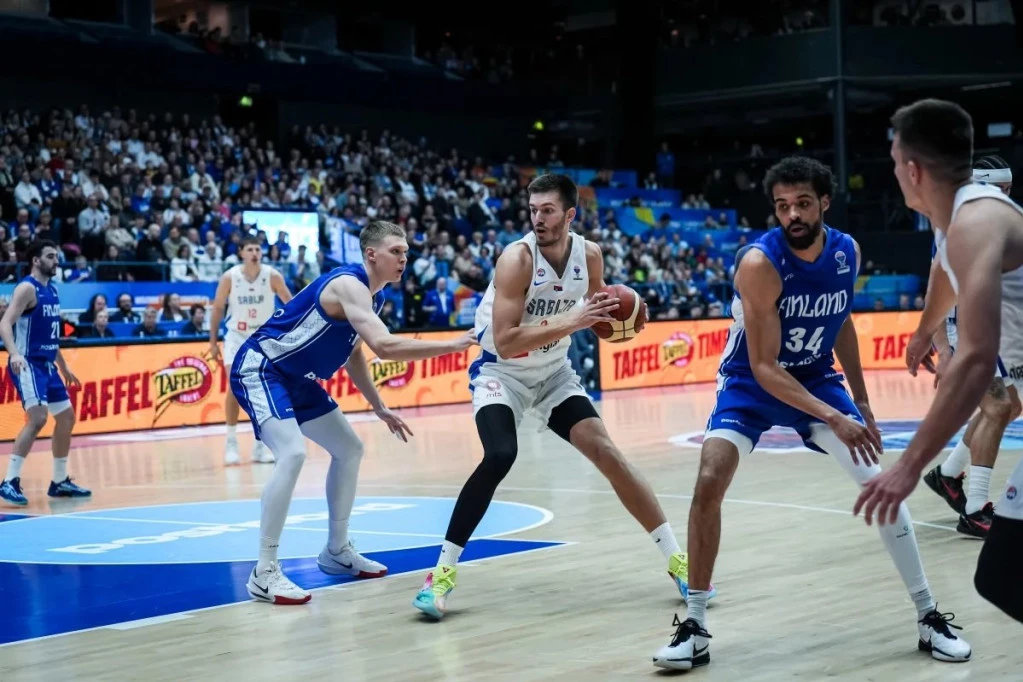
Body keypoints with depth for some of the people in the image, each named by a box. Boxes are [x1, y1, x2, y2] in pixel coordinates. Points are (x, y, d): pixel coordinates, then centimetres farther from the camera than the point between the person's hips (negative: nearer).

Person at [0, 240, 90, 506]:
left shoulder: (52, 290, 14)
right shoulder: (27, 288, -12)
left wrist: (64, 367, 27)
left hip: (47, 364, 9)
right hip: (28, 364, -9)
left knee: (67, 417, 13)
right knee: (37, 418, -22)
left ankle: (60, 481, 24)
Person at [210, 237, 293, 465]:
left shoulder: (272, 276, -13)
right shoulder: (229, 277, -14)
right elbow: (217, 308, -3)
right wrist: (213, 342, -2)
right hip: (237, 336, -1)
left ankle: (260, 444, 11)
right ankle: (231, 442, -6)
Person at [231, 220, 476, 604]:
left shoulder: (371, 296, 8)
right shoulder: (348, 284, -23)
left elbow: (353, 355, 22)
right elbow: (384, 346, -37)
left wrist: (379, 407, 17)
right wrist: (453, 345, -32)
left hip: (296, 379, 11)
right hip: (259, 368, -11)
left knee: (349, 449, 15)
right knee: (292, 454, -28)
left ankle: (337, 551, 27)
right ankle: (264, 573, -22)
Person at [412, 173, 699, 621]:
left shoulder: (590, 255, -8)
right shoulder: (517, 258, -24)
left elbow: (595, 315, 10)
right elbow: (504, 342, -30)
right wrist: (570, 323, -35)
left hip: (554, 372, 5)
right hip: (501, 372, -5)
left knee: (606, 453, -3)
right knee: (500, 456, -28)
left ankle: (675, 557, 7)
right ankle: (443, 571, -18)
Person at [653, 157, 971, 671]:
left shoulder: (847, 252, -10)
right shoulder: (759, 263, -28)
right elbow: (763, 367, -27)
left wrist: (861, 402, 9)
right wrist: (833, 420, -35)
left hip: (816, 379, 4)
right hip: (752, 383, -4)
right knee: (709, 483, -22)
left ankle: (928, 616, 11)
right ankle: (695, 627, -9)